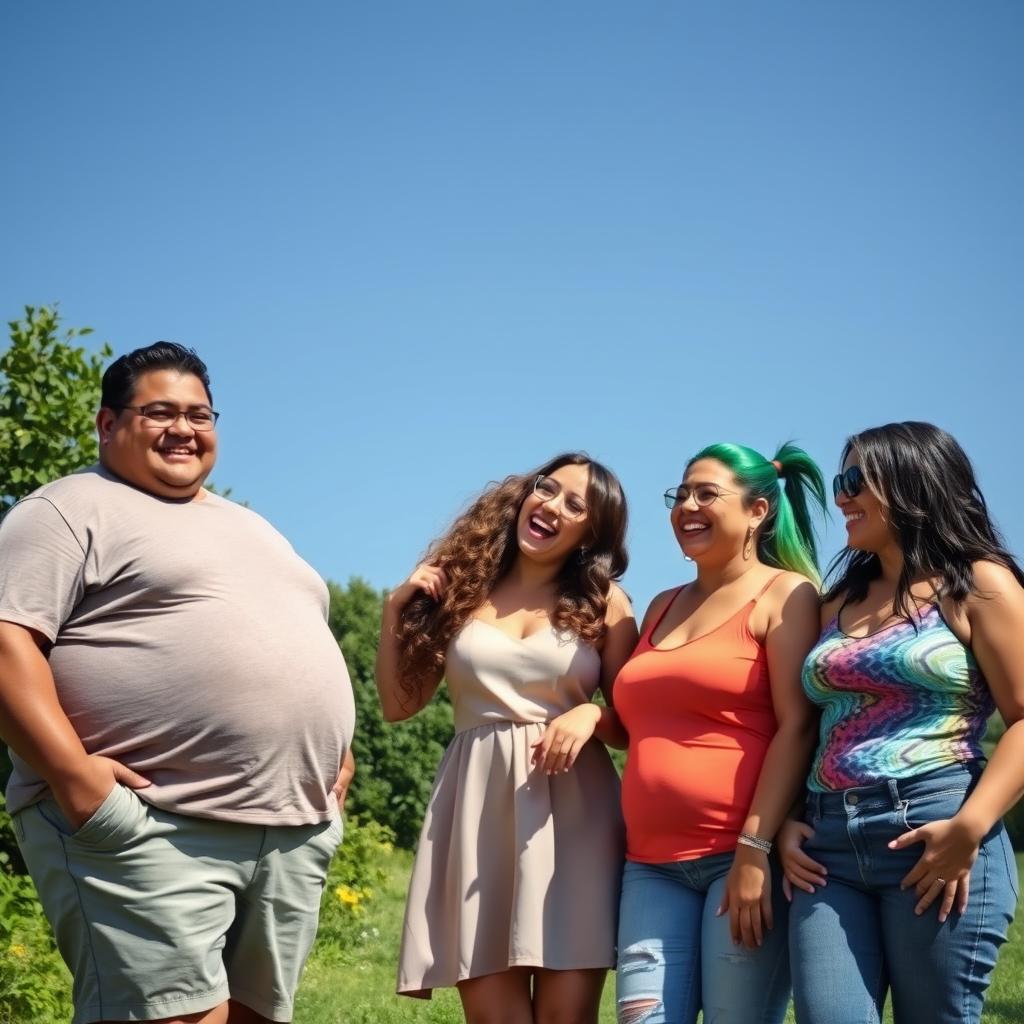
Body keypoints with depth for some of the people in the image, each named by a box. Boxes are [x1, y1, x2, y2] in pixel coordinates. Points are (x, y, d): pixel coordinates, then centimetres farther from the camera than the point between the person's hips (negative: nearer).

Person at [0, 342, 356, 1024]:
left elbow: (304, 649, 33)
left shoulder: (251, 527, 26)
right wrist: (72, 775, -21)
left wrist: (337, 757, 17)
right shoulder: (71, 511, 1)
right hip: (146, 833, -7)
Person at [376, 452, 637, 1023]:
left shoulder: (604, 604, 7)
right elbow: (399, 705, 12)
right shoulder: (460, 590, 9)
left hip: (573, 811, -1)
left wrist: (590, 714, -13)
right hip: (477, 808, 1)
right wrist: (396, 612, 3)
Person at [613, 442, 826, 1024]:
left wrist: (756, 848, -17)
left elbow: (797, 727, -11)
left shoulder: (784, 594, -1)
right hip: (654, 863, 6)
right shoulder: (664, 607, 20)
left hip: (745, 856, -6)